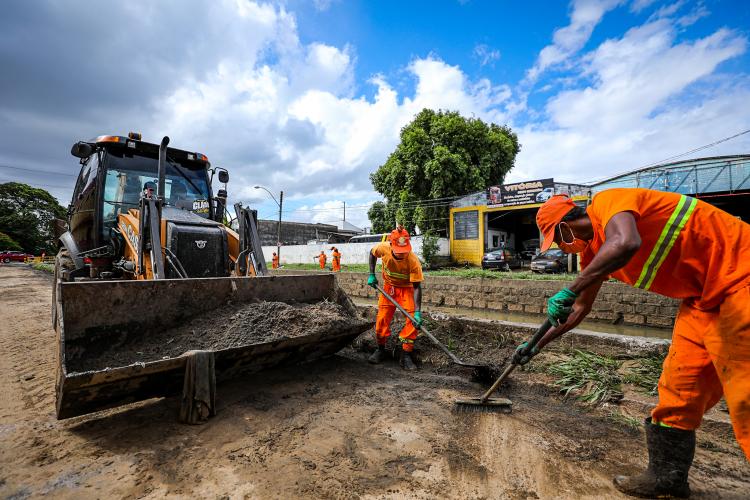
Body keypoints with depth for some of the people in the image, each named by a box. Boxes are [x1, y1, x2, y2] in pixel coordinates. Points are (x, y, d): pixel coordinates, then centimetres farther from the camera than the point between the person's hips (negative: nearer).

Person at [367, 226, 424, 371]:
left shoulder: (413, 261, -34)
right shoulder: (383, 248, -27)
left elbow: (417, 287, -28)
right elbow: (372, 253, -1)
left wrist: (418, 311, -35)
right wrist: (371, 275, -7)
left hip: (407, 288, -2)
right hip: (389, 286, 2)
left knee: (413, 320, -14)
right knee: (382, 319, 3)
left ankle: (406, 356, -1)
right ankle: (380, 350, 23)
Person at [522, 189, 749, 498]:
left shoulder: (607, 202, -18)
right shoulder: (593, 252, 7)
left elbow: (626, 243, -43)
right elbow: (579, 310, 14)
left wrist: (569, 290, -36)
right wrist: (536, 346, 17)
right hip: (702, 297, 9)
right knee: (676, 390, 8)